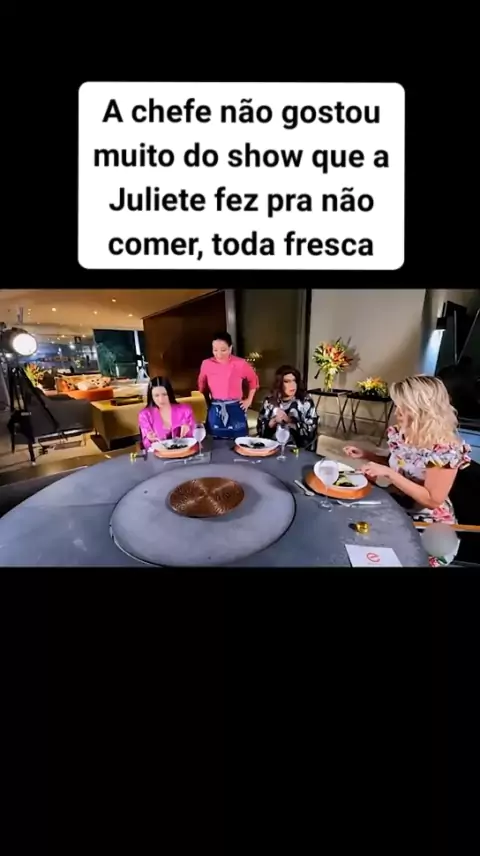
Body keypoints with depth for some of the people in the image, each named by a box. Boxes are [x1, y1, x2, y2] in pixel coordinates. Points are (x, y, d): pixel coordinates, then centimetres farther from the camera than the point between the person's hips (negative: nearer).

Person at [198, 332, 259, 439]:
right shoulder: (206, 364, -2)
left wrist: (249, 400, 8)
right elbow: (202, 384, 16)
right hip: (215, 411, 2)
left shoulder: (241, 363, -7)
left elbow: (253, 380, 10)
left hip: (235, 409, -1)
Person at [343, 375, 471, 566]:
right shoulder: (402, 433, -4)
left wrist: (388, 473, -30)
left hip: (428, 525, -6)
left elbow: (432, 500, -23)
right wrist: (365, 455, -3)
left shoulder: (446, 449, -24)